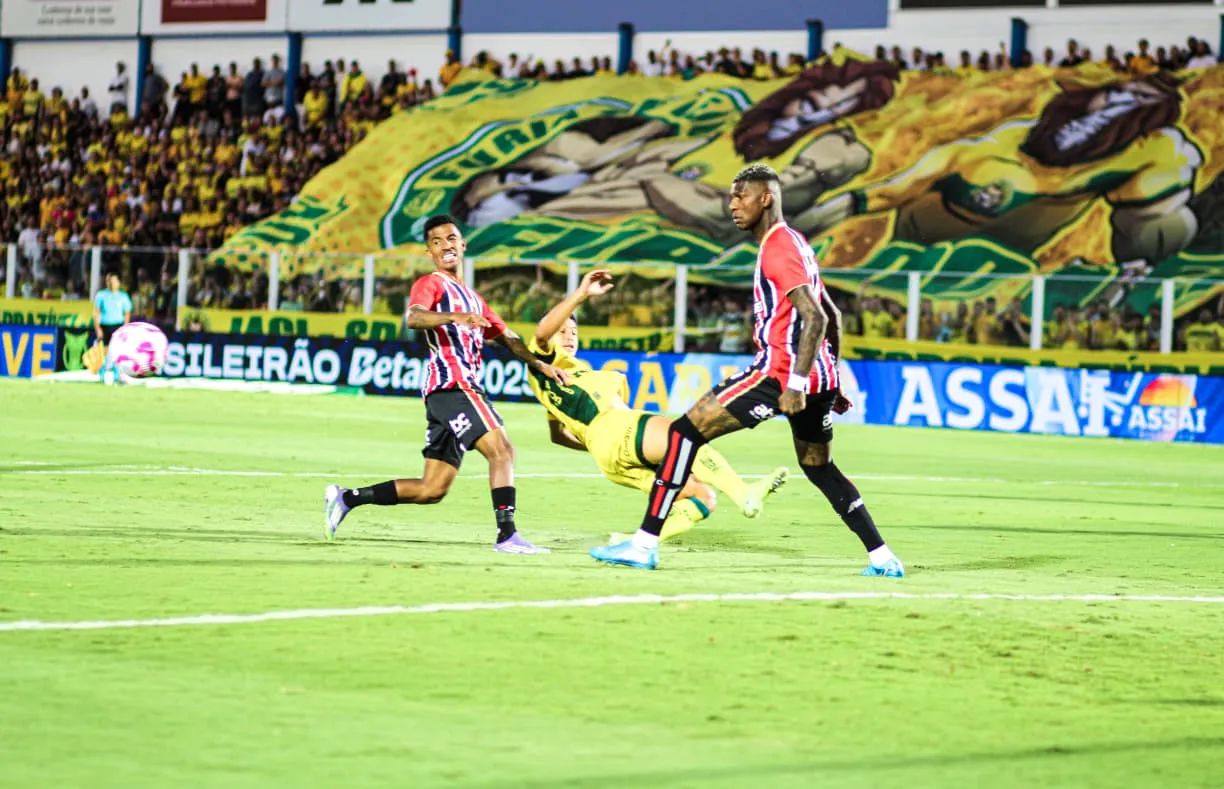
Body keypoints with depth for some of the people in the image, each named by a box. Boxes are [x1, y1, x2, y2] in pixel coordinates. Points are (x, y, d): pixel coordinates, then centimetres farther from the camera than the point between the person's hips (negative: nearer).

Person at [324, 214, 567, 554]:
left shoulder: (471, 298, 29)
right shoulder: (431, 284, 1)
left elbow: (507, 337, 33)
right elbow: (413, 318, -20)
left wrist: (540, 365, 21)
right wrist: (454, 316, -38)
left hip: (462, 389, 9)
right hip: (451, 383, -9)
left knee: (432, 490, 6)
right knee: (501, 448, -21)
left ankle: (346, 498, 13)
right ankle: (507, 535, -25)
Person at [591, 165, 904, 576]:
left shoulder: (779, 248, -11)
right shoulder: (794, 244, 19)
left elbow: (816, 318, -21)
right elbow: (831, 316, 26)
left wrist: (796, 384, -26)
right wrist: (830, 383, 29)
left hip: (779, 372, -10)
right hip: (820, 376, 10)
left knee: (685, 430, -8)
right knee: (819, 467, 24)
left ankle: (645, 544, -11)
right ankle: (882, 557, 18)